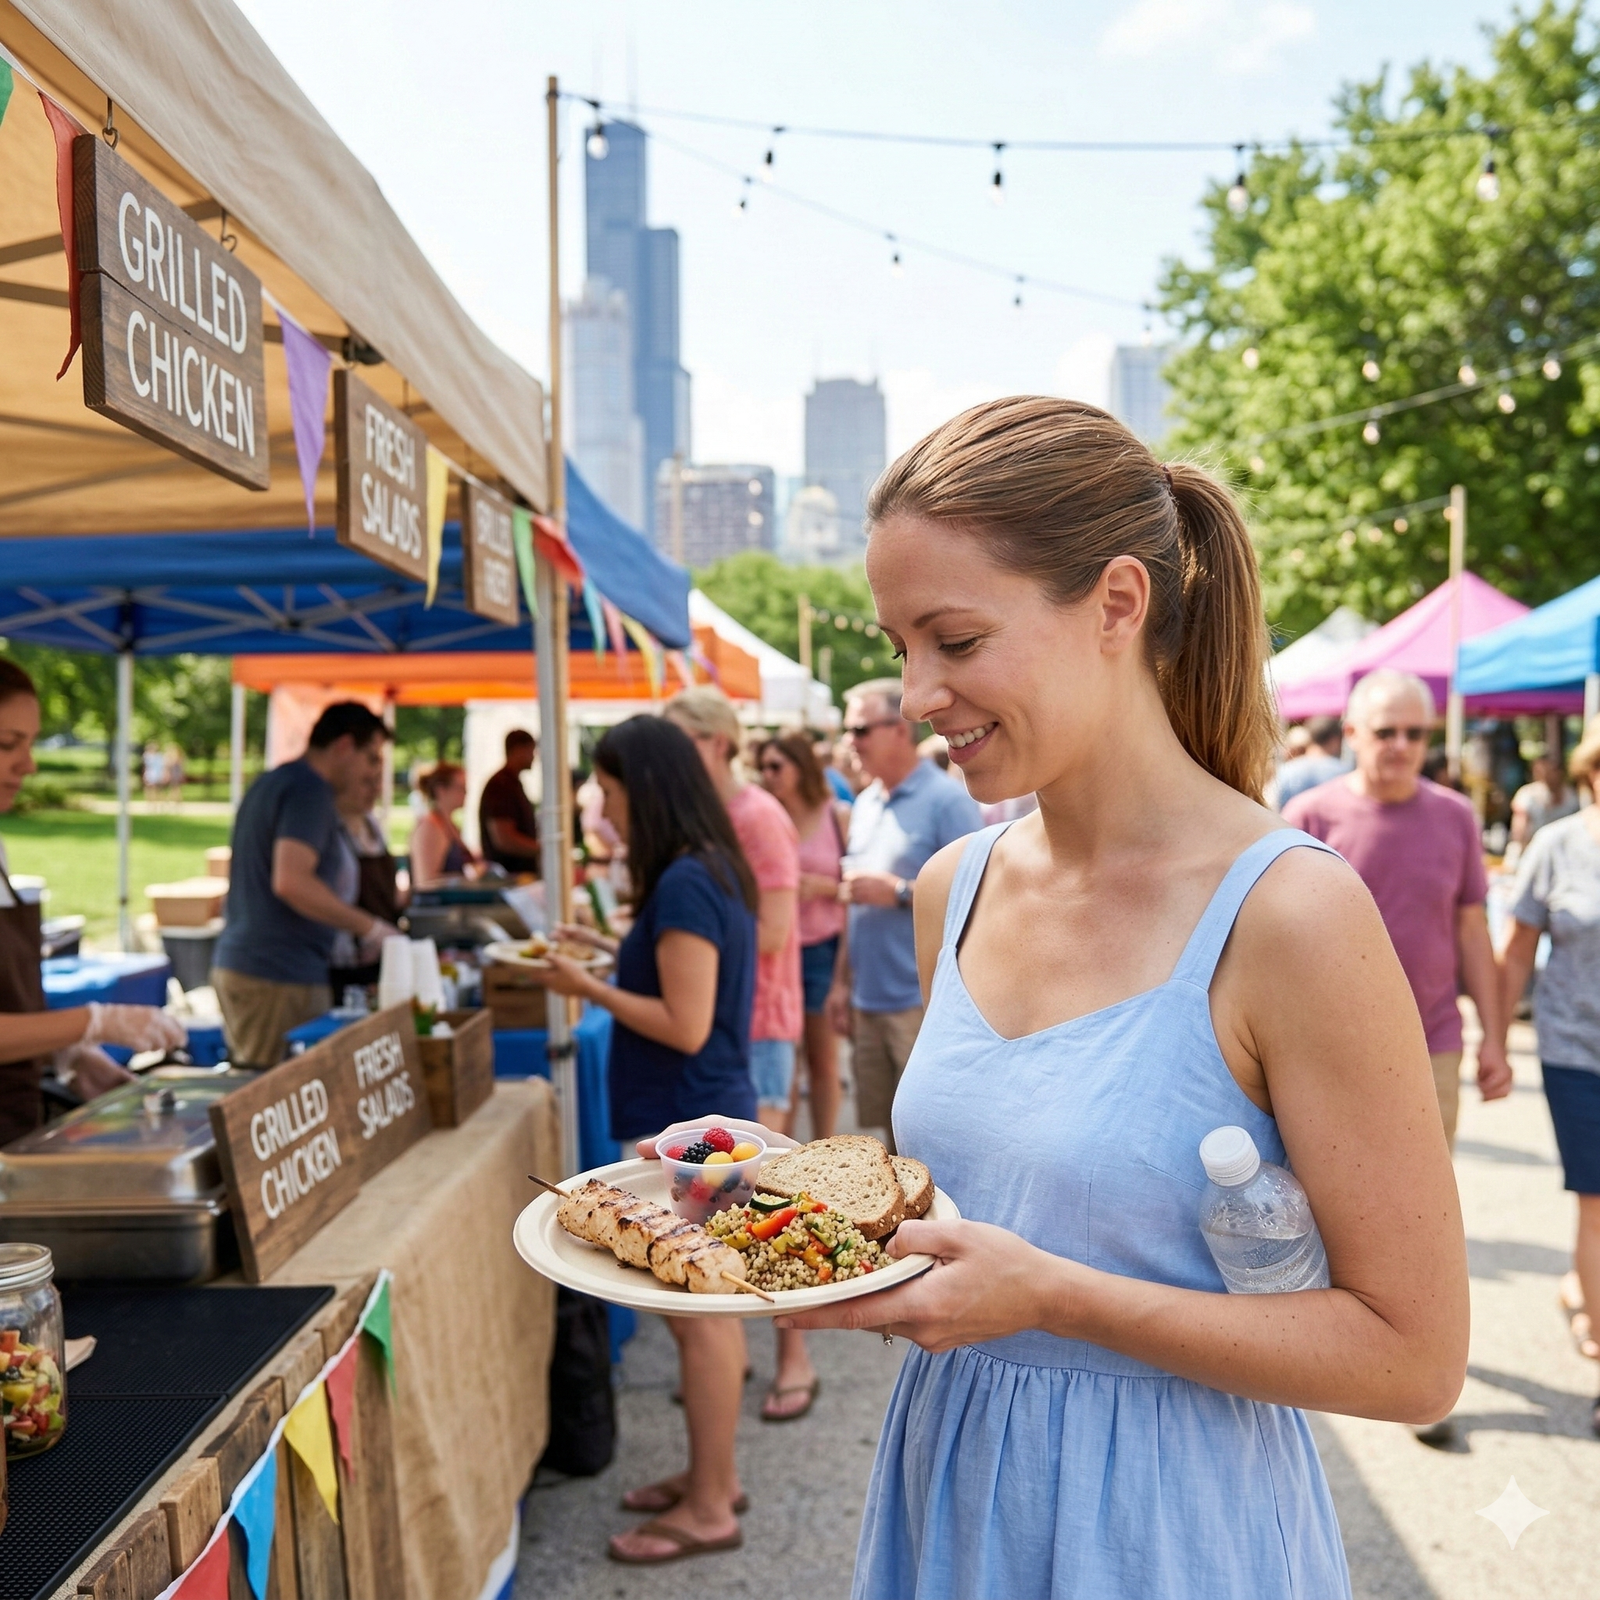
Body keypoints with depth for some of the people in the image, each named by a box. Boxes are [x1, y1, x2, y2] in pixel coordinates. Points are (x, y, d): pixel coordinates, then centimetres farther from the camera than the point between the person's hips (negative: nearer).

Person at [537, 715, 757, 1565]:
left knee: (699, 1315, 3)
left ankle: (709, 1511, 17)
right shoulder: (709, 869, 9)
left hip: (689, 1126, -10)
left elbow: (686, 1026, -22)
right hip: (705, 1118, 10)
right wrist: (614, 952, 13)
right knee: (701, 1309, 19)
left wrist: (589, 988, -14)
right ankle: (713, 1477, 32)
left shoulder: (683, 883, -21)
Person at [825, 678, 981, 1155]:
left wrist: (899, 892, -19)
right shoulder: (865, 804, 14)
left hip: (924, 1001, -7)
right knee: (892, 1139, 14)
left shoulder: (946, 800, -9)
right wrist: (842, 981, 16)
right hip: (869, 1001, 7)